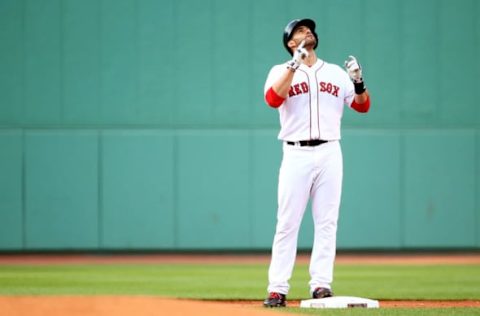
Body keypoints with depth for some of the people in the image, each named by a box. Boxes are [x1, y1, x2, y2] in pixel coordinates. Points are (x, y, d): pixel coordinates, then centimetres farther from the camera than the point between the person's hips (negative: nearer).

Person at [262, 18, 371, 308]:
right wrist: (295, 64, -20)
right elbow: (273, 99, -15)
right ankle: (277, 289, -5)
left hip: (329, 153, 3)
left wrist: (358, 81, -10)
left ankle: (321, 285, 1)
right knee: (287, 223, -6)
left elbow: (363, 106, 9)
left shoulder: (336, 73, 14)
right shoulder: (281, 72, 6)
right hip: (296, 155, -3)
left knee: (327, 222, -1)